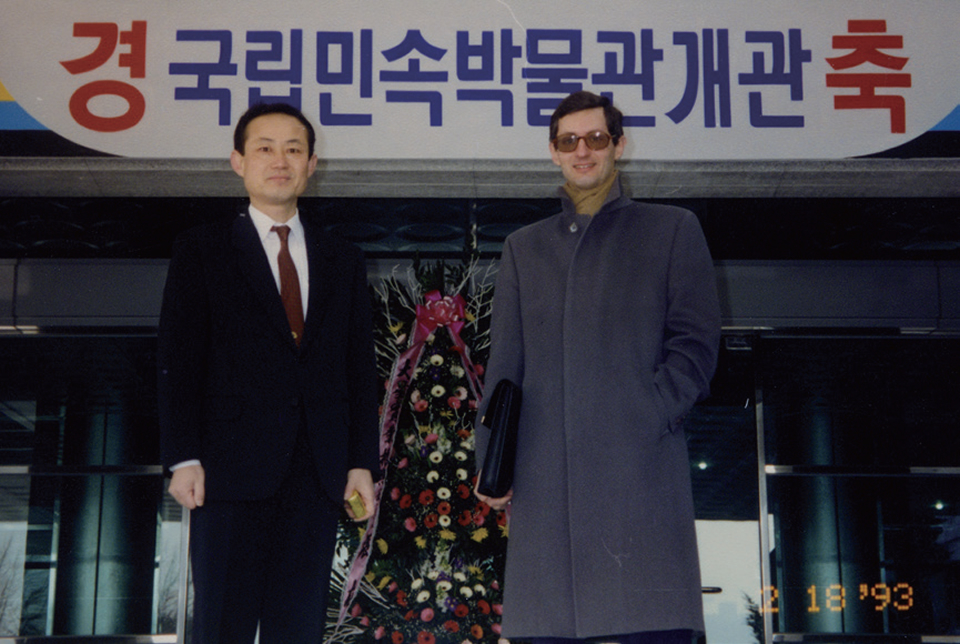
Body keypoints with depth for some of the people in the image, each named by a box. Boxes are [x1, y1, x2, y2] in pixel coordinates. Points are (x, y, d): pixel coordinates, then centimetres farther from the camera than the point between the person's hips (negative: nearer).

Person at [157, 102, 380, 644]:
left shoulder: (343, 260, 17)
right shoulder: (203, 250, 8)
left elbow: (361, 368, 13)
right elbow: (178, 360, 1)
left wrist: (363, 462, 4)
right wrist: (184, 458, -9)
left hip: (318, 475, 3)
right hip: (233, 472, -3)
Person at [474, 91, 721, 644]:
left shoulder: (672, 230, 14)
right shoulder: (525, 247, 24)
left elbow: (695, 345, 5)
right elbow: (504, 366, 18)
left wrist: (643, 422, -9)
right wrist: (491, 457, 6)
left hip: (640, 468, -2)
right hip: (545, 480, 3)